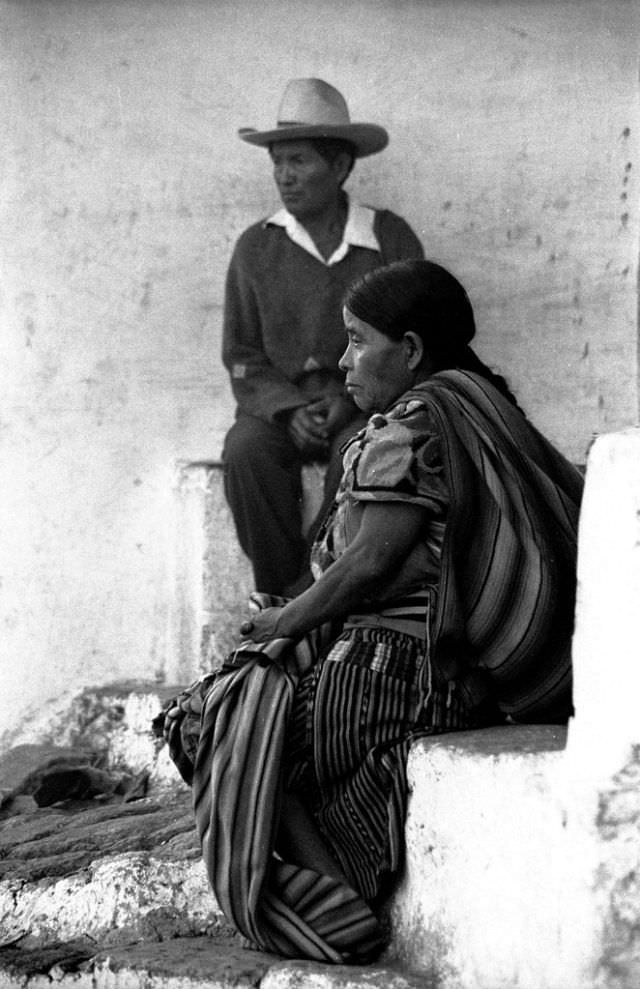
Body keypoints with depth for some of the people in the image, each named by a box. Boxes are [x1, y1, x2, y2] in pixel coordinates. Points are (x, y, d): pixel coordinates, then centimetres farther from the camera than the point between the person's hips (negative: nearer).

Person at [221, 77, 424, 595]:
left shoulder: (391, 238, 3)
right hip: (279, 407, 2)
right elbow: (242, 357, 7)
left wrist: (351, 401, -13)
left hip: (365, 408, -2)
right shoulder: (256, 247, 8)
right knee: (246, 450, -30)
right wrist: (288, 411, -11)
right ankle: (280, 597, -21)